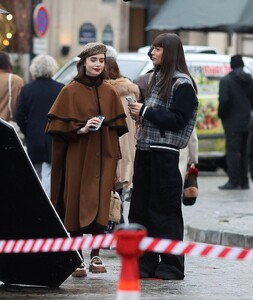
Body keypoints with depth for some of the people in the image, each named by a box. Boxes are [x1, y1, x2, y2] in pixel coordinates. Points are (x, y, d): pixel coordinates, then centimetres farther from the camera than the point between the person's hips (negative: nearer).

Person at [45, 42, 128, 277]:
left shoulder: (109, 92, 9)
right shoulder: (70, 92, -2)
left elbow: (118, 126, 13)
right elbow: (58, 126, -5)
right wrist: (81, 129, -19)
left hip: (103, 158, 3)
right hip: (78, 157, -3)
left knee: (100, 205, 1)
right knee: (76, 204, -2)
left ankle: (95, 255, 10)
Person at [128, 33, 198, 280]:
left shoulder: (182, 84, -8)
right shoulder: (156, 78, 17)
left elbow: (178, 121, -14)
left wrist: (146, 112, -13)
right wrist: (139, 113, 5)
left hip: (164, 153, -8)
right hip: (144, 149, 8)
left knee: (165, 211, -4)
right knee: (140, 209, 7)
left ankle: (171, 266, 1)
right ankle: (145, 262, 14)